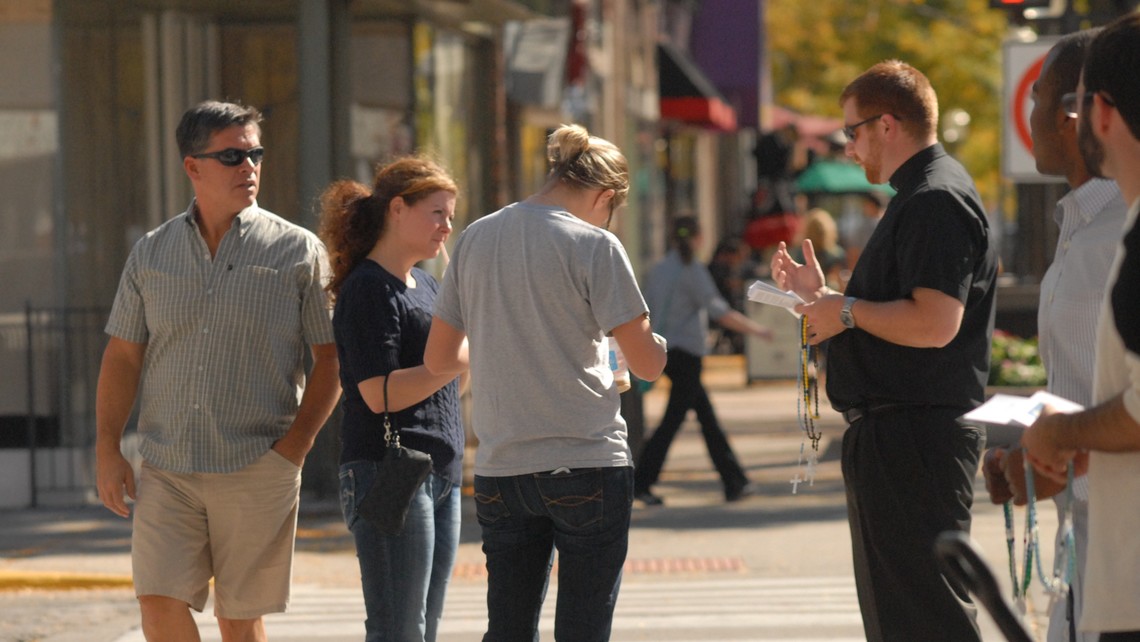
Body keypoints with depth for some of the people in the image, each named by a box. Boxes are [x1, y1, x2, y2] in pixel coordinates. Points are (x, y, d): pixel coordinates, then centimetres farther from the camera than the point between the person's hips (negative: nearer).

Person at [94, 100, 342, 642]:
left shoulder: (298, 251, 1)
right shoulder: (151, 253, 9)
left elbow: (331, 358, 1)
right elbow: (122, 356, 12)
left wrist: (296, 443, -8)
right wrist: (107, 450, 3)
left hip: (258, 470, -2)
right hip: (165, 469, 2)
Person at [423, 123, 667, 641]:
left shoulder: (476, 239, 7)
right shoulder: (594, 247, -8)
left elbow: (438, 359, 12)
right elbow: (648, 364, -8)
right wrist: (653, 342, 14)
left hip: (500, 472, 5)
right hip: (588, 463, -5)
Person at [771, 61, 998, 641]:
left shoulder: (937, 201, -15)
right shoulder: (918, 197, 20)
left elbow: (935, 324, -27)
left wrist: (848, 311, -14)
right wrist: (822, 297, 18)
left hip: (916, 435, -11)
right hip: (891, 435, 11)